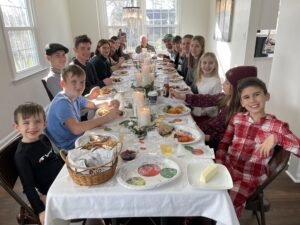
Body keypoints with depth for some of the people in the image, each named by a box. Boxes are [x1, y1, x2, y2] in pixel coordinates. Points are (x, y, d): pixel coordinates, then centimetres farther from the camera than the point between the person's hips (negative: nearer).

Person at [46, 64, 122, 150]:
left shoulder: (74, 96, 1)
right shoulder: (62, 102, -25)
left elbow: (94, 105, 11)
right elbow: (76, 129, -38)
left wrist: (110, 104, -11)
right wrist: (107, 117, -35)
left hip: (77, 138, 8)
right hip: (68, 148, -8)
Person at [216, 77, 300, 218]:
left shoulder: (277, 126, -8)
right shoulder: (237, 118, 4)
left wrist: (276, 138, -29)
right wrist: (219, 165, -3)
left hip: (249, 177, -3)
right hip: (227, 168, 4)